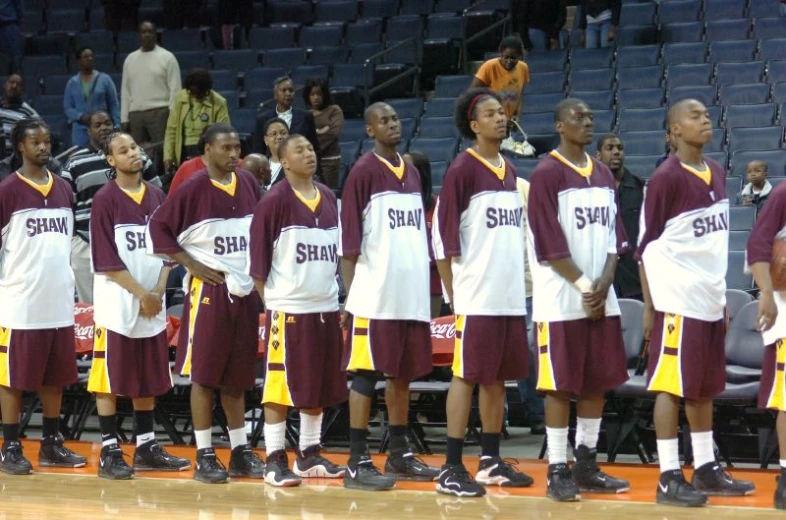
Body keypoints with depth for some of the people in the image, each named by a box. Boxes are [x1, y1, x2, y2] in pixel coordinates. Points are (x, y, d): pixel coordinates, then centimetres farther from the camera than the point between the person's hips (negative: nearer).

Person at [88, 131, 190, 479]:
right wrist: (142, 294, -14)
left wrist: (158, 291, -4)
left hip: (152, 306, 6)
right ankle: (109, 453, 2)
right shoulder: (105, 200, -8)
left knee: (148, 379, 10)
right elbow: (107, 261, -12)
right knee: (110, 380, -2)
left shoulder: (157, 197, 9)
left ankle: (146, 448, 18)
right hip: (117, 304, -6)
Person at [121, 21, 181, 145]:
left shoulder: (167, 57, 1)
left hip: (159, 113, -4)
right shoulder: (130, 59, 14)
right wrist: (124, 118, 9)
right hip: (135, 114, 4)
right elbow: (125, 91, 15)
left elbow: (175, 89, -3)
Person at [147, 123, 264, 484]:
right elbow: (158, 227, -8)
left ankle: (240, 452, 18)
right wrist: (191, 264, -11)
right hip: (208, 291, -5)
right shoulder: (193, 189, -9)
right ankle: (204, 457, 3)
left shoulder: (248, 184, 7)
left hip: (244, 290, 5)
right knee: (204, 374, -1)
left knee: (237, 375, 11)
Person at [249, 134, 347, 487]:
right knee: (281, 387, -3)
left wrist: (333, 292, 14)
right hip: (288, 309, -6)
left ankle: (309, 456, 20)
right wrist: (270, 301, -8)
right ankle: (274, 460, 2)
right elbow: (258, 259, -7)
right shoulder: (275, 201, -8)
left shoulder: (329, 198, 11)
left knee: (320, 388, 11)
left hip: (326, 308, 6)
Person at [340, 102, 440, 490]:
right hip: (374, 296, -7)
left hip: (412, 295, 7)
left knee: (403, 373, 11)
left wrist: (426, 289, 15)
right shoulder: (364, 172, -5)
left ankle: (399, 455, 19)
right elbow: (349, 242, -8)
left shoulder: (412, 174, 15)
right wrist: (350, 297, -11)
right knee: (366, 374, -5)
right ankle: (358, 463, -4)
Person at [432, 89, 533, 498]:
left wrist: (521, 285, 15)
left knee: (499, 378, 11)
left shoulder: (510, 171, 15)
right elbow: (444, 238, -10)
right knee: (467, 376, -6)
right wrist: (454, 295, -12)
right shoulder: (462, 169, -8)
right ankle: (451, 469, -4)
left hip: (511, 296, 7)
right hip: (476, 297, -7)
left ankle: (491, 462, 18)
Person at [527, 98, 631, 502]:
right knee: (561, 385, -4)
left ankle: (586, 465, 18)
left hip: (602, 298, 7)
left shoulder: (604, 175, 13)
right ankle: (558, 471, 1)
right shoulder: (546, 175, -8)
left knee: (598, 382, 9)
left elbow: (614, 237, 11)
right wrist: (584, 286, -13)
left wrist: (604, 283, -4)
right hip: (561, 300, -7)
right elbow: (550, 245, -13)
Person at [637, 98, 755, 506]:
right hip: (677, 300, -8)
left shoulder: (717, 174, 11)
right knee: (672, 385, -4)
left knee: (705, 387, 13)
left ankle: (706, 469, 21)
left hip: (709, 299, 8)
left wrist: (721, 295, 17)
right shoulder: (665, 179, -12)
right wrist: (649, 306, -11)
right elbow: (647, 246, -10)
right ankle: (669, 478, -2)